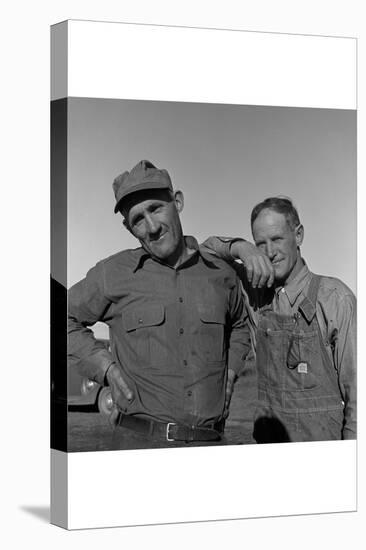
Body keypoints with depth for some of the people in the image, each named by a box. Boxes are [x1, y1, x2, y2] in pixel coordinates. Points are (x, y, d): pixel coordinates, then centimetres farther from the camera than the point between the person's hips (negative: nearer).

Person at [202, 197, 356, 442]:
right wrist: (240, 248, -7)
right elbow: (208, 251, 15)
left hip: (321, 440, -4)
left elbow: (356, 385, -6)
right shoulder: (257, 292, 5)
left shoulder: (335, 297, -8)